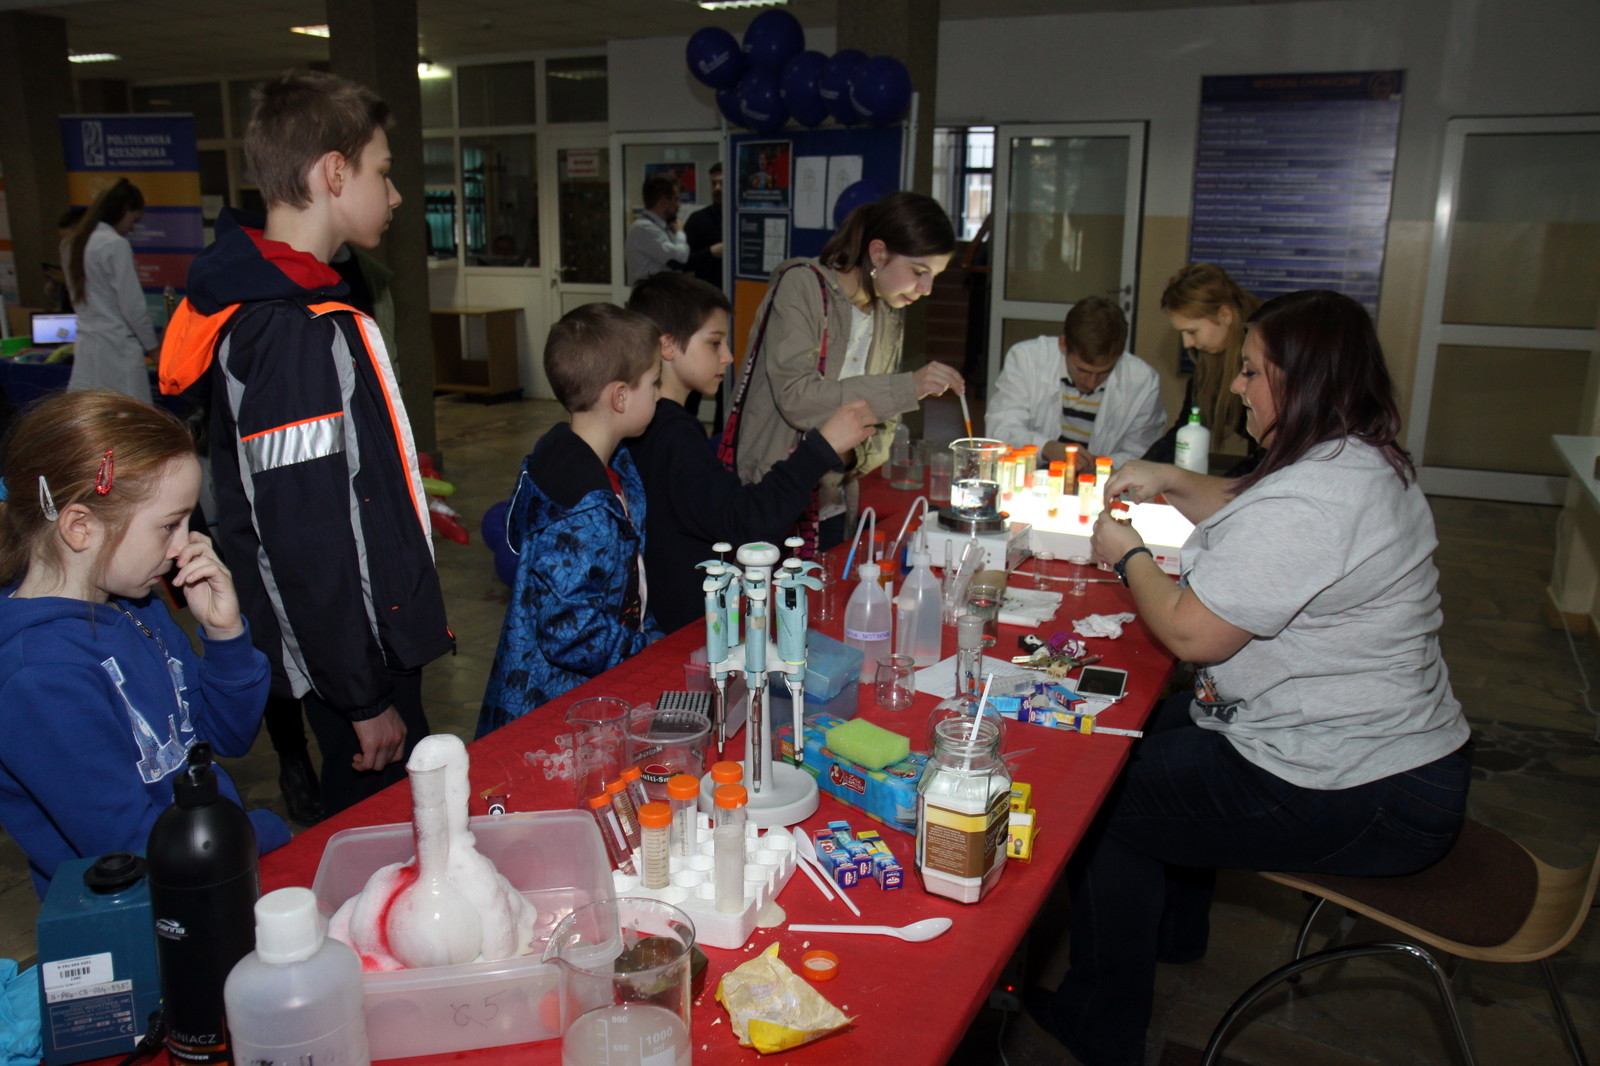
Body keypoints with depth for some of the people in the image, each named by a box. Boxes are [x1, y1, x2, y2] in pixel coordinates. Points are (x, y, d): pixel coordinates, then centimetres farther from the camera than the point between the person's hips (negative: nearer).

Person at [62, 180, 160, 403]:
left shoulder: (72, 245, 12)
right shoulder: (116, 245, -12)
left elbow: (78, 297, 16)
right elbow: (132, 305, -12)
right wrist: (151, 346, 0)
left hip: (86, 348, 8)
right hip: (117, 349, -8)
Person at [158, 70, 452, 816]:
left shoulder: (263, 306, 10)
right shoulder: (298, 334, -24)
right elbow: (308, 543, -26)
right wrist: (364, 697, -20)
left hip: (369, 634, 10)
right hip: (351, 650, -10)